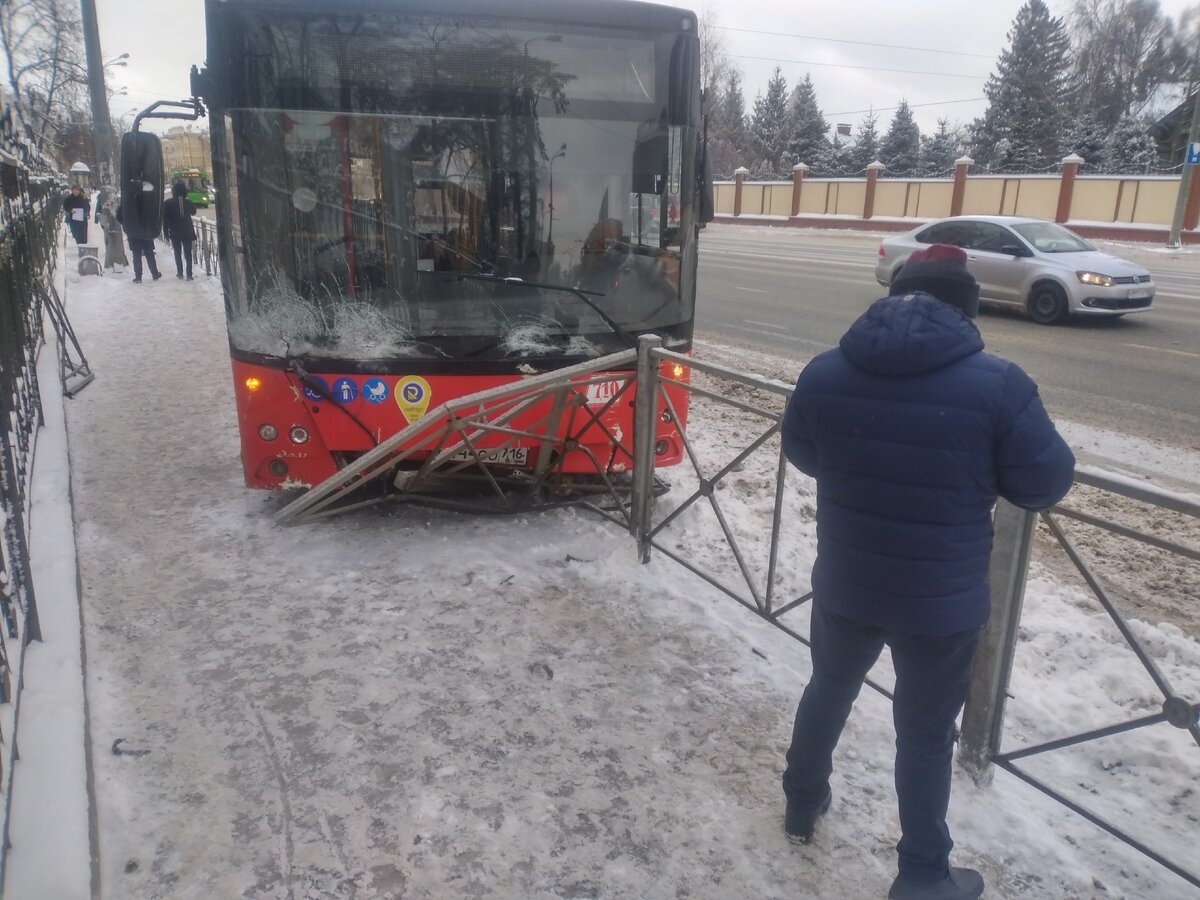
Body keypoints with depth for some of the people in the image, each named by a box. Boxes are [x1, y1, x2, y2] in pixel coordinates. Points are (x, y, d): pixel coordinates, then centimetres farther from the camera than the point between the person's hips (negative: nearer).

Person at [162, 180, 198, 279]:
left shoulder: (168, 203, -10)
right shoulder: (188, 202, -8)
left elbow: (165, 220, -6)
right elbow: (193, 212, 14)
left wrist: (166, 233, 0)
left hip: (175, 233, -1)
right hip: (187, 232, 1)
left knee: (177, 253, 13)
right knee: (188, 253, 5)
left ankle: (180, 273, 14)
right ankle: (189, 274, -1)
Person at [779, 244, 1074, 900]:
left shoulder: (824, 372, -9)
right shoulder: (998, 385, -19)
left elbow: (803, 455, 7)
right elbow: (1046, 484, -7)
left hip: (845, 586, 3)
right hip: (943, 603, -2)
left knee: (829, 688, 27)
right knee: (925, 733, 16)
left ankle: (802, 803, 49)